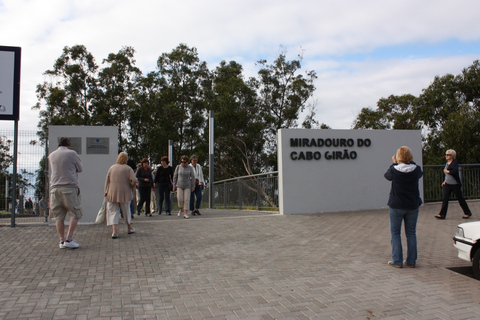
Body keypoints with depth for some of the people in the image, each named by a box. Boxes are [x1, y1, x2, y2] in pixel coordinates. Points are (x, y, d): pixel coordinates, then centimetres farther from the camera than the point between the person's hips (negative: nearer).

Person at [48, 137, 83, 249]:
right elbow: (80, 169, 8)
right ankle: (69, 239, -5)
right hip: (70, 188, -4)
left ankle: (62, 241, 8)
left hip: (55, 188, 5)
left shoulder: (51, 155, 11)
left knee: (58, 216, 8)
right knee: (75, 214, 3)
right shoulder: (72, 153, -2)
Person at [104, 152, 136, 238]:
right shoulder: (128, 169, -3)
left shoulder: (112, 168, 5)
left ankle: (114, 231, -6)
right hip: (124, 193, -1)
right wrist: (131, 187, 6)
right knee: (126, 211, 15)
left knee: (113, 212, 4)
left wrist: (106, 192, 11)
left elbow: (107, 181, 5)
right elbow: (134, 180, -13)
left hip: (112, 193, 1)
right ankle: (129, 228, 28)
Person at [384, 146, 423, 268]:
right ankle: (411, 261, 17)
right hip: (412, 206, 3)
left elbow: (387, 175, 7)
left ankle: (397, 261, 7)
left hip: (396, 206, -3)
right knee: (411, 233, 12)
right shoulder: (416, 170, -9)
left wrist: (394, 163, 16)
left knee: (395, 233, 8)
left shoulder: (394, 170, -15)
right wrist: (411, 162, 16)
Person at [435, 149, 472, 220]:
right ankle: (442, 215, -3)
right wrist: (445, 181, 17)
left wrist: (447, 171, -19)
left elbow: (455, 171, -33)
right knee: (444, 199, -2)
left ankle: (467, 213, 24)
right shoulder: (447, 163, 10)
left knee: (460, 198, 6)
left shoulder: (454, 163, -14)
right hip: (447, 184, 7)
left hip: (455, 184, -7)